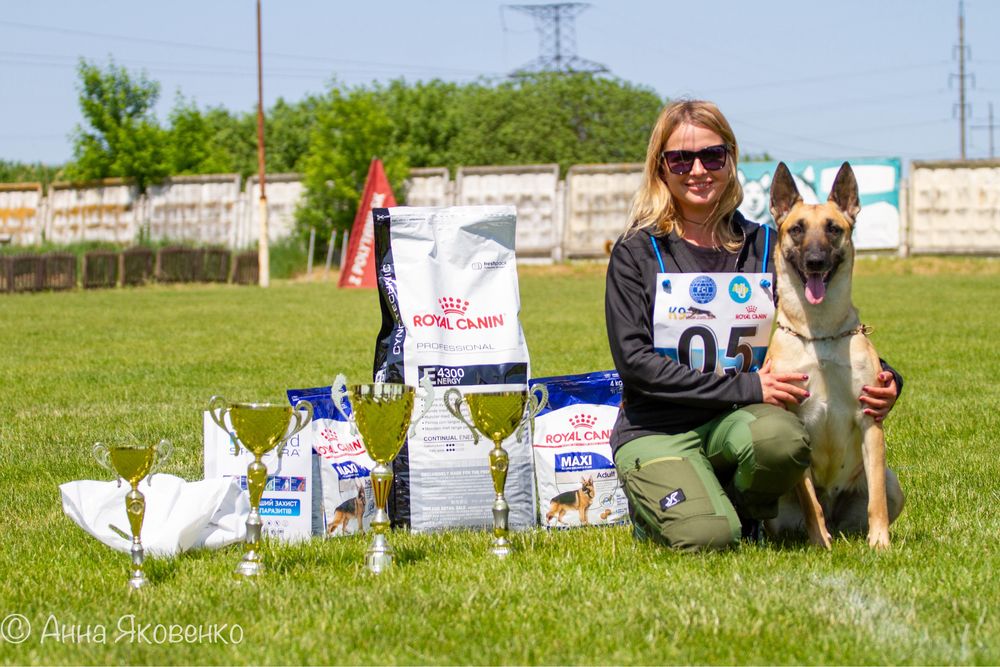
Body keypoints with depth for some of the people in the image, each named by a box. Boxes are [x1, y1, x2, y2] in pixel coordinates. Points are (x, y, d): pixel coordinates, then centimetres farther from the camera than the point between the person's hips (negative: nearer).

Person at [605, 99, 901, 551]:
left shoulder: (766, 248, 9)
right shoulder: (636, 254, -1)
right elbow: (634, 360, -10)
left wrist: (883, 380, -8)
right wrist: (746, 387, -17)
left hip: (736, 422, 2)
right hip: (657, 429, -2)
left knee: (783, 436, -34)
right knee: (706, 536, -29)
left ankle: (745, 513, -1)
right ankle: (654, 500, 7)